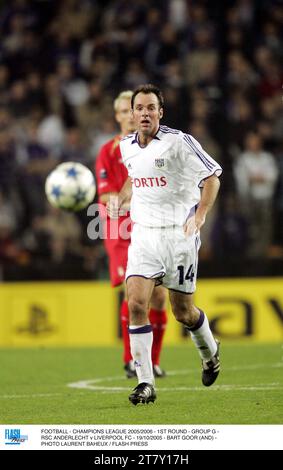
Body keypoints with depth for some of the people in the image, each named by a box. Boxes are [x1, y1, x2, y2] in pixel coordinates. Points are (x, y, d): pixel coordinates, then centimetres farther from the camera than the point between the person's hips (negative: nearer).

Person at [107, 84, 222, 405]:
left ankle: (210, 352, 40)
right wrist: (119, 198, 8)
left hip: (178, 233, -4)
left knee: (182, 311, 6)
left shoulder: (179, 142, -11)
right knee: (136, 303, -14)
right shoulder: (126, 146, 6)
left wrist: (200, 215, -16)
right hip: (143, 234, 4)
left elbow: (212, 176, -5)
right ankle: (145, 384, -11)